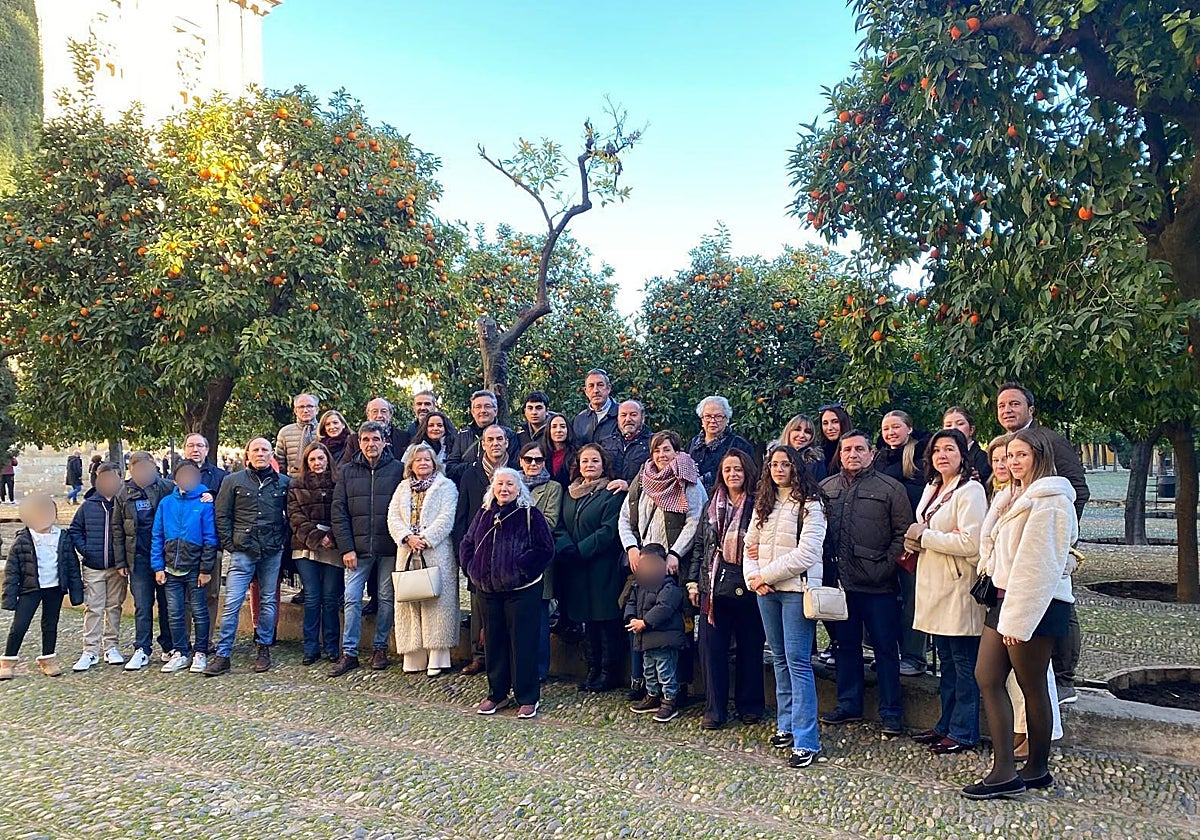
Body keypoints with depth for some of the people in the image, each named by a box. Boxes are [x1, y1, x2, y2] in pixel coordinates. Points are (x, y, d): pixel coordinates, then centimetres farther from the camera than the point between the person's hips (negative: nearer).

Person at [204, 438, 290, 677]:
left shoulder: (283, 483, 7)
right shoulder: (234, 481, 4)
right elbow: (222, 515, 4)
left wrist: (284, 542, 2)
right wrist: (230, 545, -2)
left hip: (272, 552, 2)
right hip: (243, 552, -2)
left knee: (268, 601, 9)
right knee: (232, 603, -5)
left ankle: (264, 649, 20)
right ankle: (222, 655, 2)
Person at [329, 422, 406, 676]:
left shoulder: (398, 469, 0)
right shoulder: (348, 471, 6)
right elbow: (338, 512, 3)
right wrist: (346, 548, -4)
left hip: (389, 548, -1)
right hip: (357, 548, 1)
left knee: (386, 599, 6)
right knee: (352, 599, 1)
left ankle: (380, 648, 20)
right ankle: (349, 653, 9)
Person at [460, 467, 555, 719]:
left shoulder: (530, 514, -8)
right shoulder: (485, 513, 8)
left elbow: (545, 549, -11)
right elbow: (466, 543, 17)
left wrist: (522, 569, -13)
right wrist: (472, 568, 4)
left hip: (521, 590, -5)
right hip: (488, 589, 5)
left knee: (522, 642, 0)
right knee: (493, 641, 13)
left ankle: (528, 698, 12)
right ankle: (497, 694, 27)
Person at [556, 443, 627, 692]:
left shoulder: (613, 493, -6)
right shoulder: (570, 493, 13)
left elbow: (609, 531, -14)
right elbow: (562, 527, 8)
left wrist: (579, 551, -17)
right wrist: (566, 548, -12)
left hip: (604, 568, -6)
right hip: (577, 571, 6)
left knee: (607, 620, 0)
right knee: (587, 620, 13)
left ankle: (610, 672, 10)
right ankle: (593, 669, 23)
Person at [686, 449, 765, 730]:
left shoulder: (758, 505, -4)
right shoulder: (713, 505, 10)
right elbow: (700, 545, 13)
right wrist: (693, 580, 8)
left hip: (747, 587, -3)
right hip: (713, 587, 3)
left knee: (750, 648, 8)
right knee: (712, 648, 4)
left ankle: (750, 706, 24)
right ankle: (714, 709, 15)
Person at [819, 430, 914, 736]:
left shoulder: (890, 488, -1)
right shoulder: (825, 488, 10)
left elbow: (904, 533, -4)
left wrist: (886, 566, -11)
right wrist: (827, 565, 2)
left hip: (878, 585, -4)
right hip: (840, 583, 4)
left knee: (885, 648, 4)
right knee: (846, 645, 14)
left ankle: (891, 712, 15)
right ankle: (848, 705, 27)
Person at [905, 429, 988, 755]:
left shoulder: (970, 491, -12)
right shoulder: (932, 488, 14)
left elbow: (970, 543, -22)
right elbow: (920, 534, 21)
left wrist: (924, 536, -14)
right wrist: (914, 540, -3)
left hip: (959, 587, -8)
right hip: (934, 585, 8)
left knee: (964, 663, 1)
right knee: (946, 660, 16)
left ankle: (963, 733, 9)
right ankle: (946, 725, 25)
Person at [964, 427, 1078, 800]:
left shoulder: (1050, 501, -14)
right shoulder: (1012, 496, 16)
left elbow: (1040, 565, -19)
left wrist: (1019, 619, -19)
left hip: (1036, 605, -9)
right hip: (1005, 597, 9)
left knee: (1032, 687, 3)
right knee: (987, 677, 4)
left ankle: (1037, 769, 18)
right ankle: (1004, 771, 8)